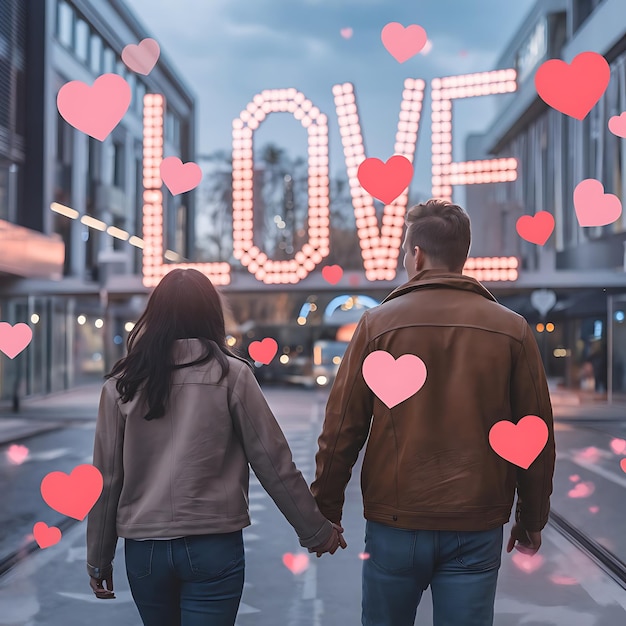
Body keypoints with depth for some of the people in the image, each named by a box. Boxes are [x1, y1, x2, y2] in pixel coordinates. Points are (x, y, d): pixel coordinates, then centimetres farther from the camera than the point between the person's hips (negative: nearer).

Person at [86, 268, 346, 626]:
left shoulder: (123, 383, 0)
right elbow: (273, 463, -6)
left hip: (144, 549, 3)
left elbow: (107, 479, 2)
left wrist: (99, 558, 13)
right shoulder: (230, 374, -6)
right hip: (214, 547, -3)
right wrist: (315, 530, 5)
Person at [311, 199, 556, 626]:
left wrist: (326, 510, 5)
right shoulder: (512, 330, -1)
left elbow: (342, 430, -5)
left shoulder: (379, 324, -5)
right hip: (478, 527, 1)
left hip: (395, 524, -1)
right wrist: (532, 520, 13)